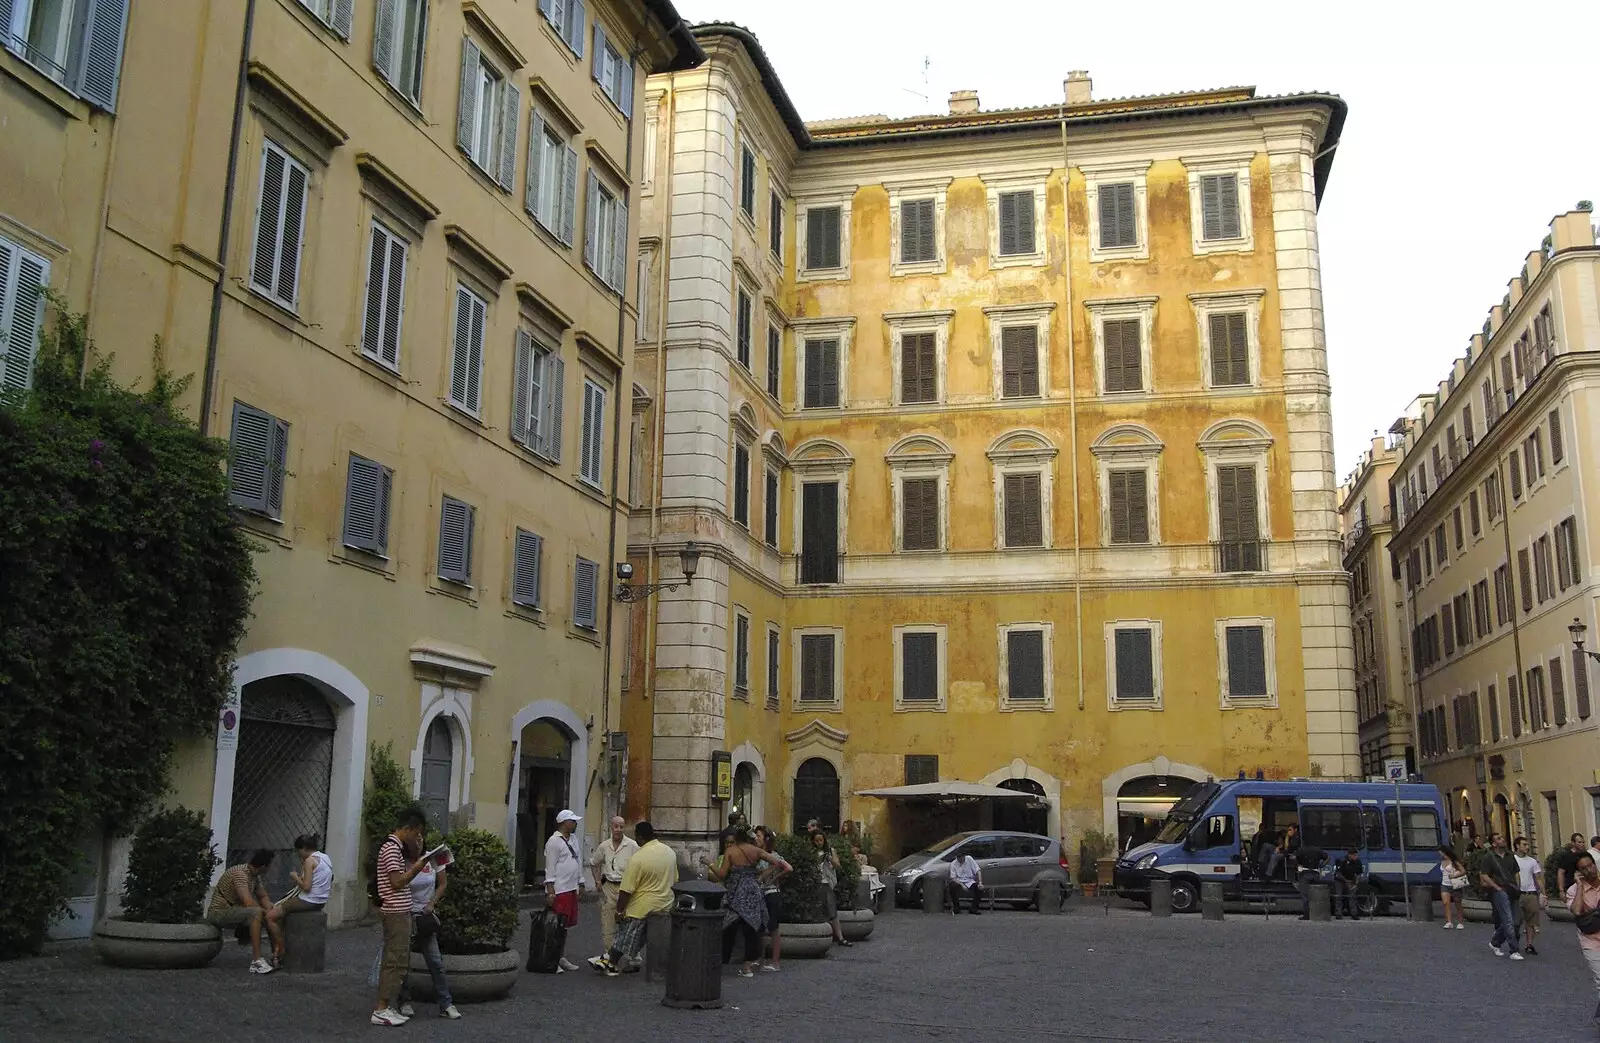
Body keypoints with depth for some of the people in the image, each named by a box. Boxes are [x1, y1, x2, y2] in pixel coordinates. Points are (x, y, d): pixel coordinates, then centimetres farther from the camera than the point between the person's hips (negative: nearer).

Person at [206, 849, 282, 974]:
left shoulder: (254, 875, 5)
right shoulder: (240, 873, -25)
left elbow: (263, 897, 9)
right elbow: (248, 903, -34)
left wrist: (271, 912, -10)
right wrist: (267, 912, -20)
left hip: (234, 912, 10)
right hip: (218, 913, -10)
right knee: (256, 912, -33)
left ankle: (277, 955, -3)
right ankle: (256, 962, -34)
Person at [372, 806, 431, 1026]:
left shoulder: (396, 847, 16)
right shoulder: (392, 848, -15)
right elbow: (397, 882, -19)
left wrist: (418, 856, 11)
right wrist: (417, 866, -14)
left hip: (399, 912, 10)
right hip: (396, 912, -10)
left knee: (392, 960, 13)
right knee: (396, 961, -7)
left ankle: (385, 1006, 18)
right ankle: (381, 1009, -4)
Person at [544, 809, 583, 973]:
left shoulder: (572, 841, 17)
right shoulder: (554, 841, -10)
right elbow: (550, 868, -14)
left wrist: (580, 884, 18)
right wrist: (550, 891, -18)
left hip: (571, 889, 9)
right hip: (559, 890, -9)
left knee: (566, 925, 13)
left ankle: (562, 958, 19)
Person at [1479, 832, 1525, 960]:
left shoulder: (1510, 855, 12)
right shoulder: (1489, 857, -6)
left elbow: (1516, 872, 21)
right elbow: (1483, 875, -8)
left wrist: (1516, 887, 9)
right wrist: (1497, 887, -11)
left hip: (1512, 891, 6)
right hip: (1499, 891, -6)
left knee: (1514, 921, 7)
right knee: (1509, 921, -10)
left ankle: (1495, 943, 25)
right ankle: (1513, 951, -5)